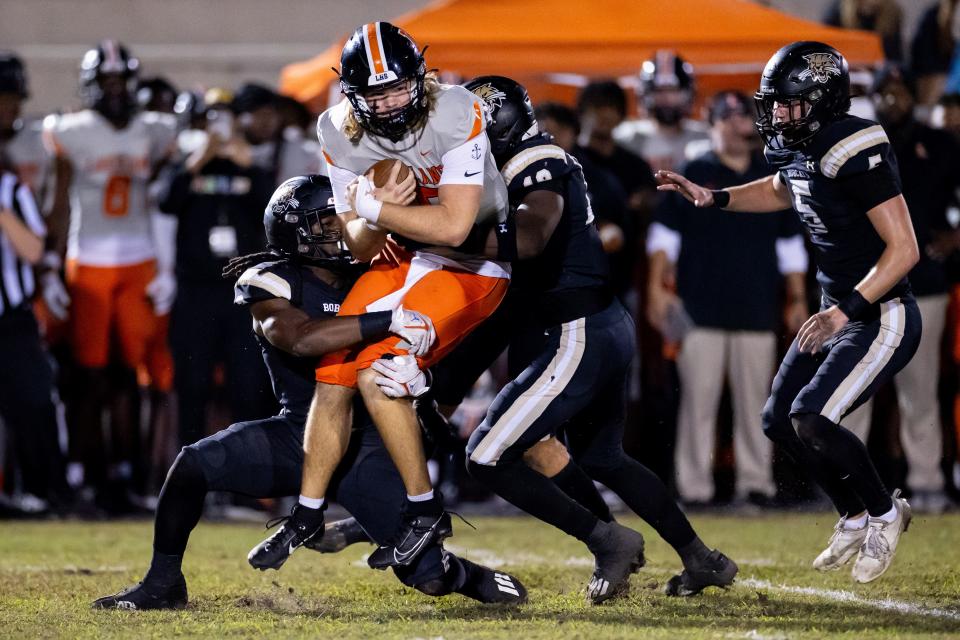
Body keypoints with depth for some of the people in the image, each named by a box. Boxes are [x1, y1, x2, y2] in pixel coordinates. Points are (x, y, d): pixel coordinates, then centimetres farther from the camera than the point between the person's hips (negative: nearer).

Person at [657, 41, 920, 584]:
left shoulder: (858, 153, -25)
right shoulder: (798, 150, 3)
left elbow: (904, 249, -27)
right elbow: (780, 192, 29)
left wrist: (845, 311, -31)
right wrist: (712, 198, 15)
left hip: (883, 318, -10)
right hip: (840, 311, 10)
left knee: (812, 419, -21)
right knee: (781, 421, 10)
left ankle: (885, 513, 3)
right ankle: (856, 518, 28)